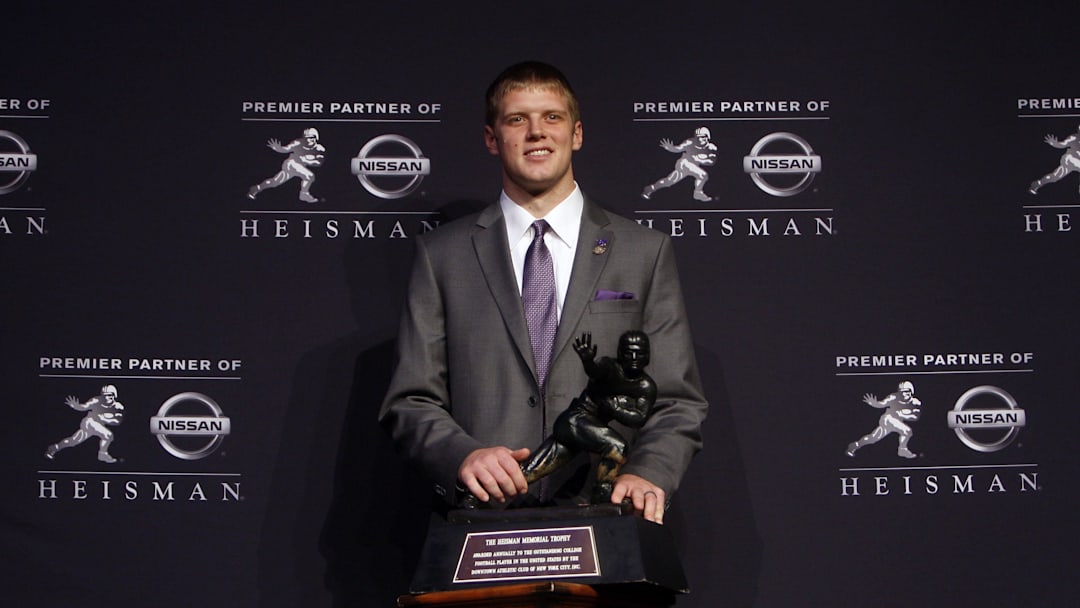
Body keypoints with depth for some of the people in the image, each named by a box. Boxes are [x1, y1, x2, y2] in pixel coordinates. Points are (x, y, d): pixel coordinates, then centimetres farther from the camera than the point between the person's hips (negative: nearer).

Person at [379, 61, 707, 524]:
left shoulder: (645, 253, 13)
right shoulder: (441, 255, 12)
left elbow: (677, 403, 11)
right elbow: (411, 402, 9)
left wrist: (647, 473, -9)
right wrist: (463, 454, -11)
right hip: (482, 526, 0)